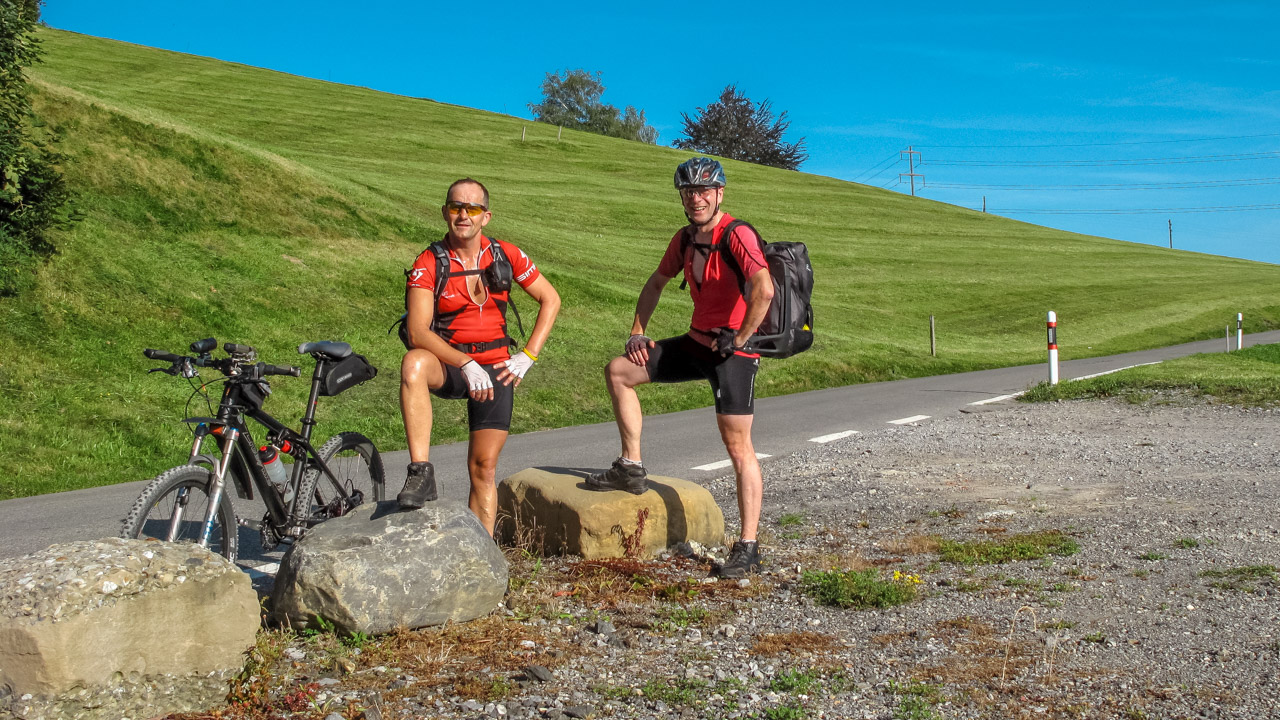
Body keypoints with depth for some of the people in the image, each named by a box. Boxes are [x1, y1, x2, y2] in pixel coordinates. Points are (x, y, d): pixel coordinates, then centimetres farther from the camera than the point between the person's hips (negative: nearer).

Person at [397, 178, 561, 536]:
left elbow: (550, 299, 9)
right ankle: (421, 471, -34)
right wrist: (466, 365, -30)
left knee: (483, 467, -4)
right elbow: (417, 332, -19)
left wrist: (528, 356, 0)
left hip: (494, 369, 2)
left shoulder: (505, 255, 0)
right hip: (448, 365, -2)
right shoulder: (428, 264, -9)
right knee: (413, 364, -36)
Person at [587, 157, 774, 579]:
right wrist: (637, 331, 14)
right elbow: (657, 282, 23)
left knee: (737, 446, -9)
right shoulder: (685, 239, 8)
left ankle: (748, 549, -4)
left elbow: (764, 290, -32)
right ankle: (631, 469, 16)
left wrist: (740, 339, -23)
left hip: (732, 351, -8)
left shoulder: (738, 236, -18)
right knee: (618, 370, 9)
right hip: (697, 342, 8)